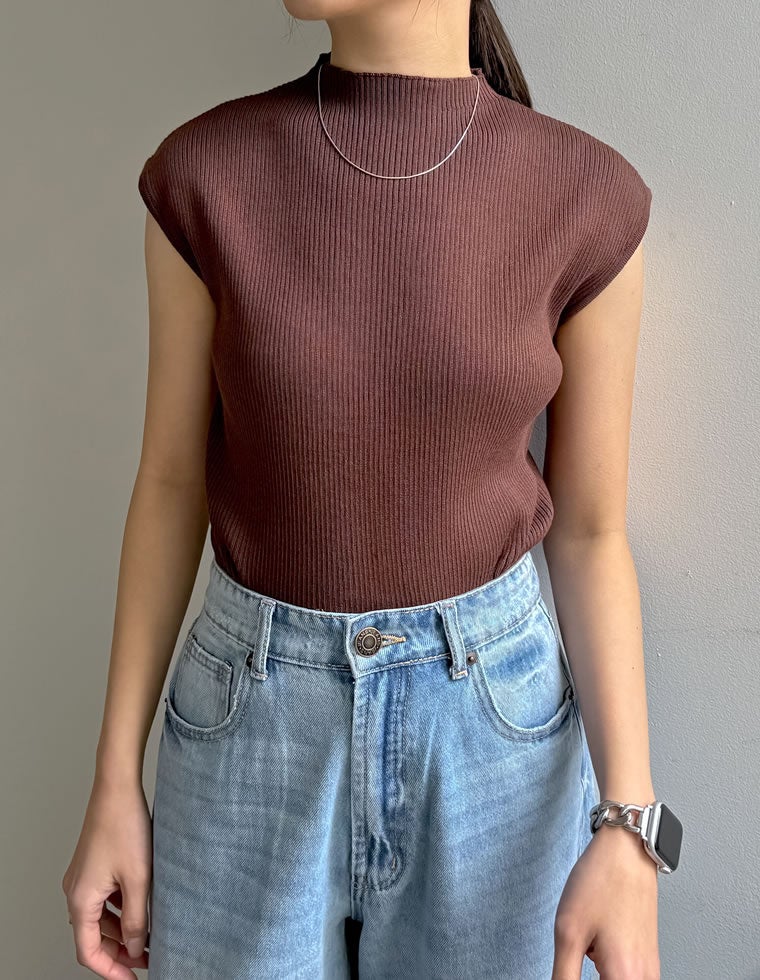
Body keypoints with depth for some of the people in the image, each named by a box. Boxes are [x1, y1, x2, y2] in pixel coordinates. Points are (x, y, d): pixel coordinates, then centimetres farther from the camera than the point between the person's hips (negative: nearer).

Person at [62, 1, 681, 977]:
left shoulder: (588, 199, -10)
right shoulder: (203, 174, -9)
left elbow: (590, 533, -4)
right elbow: (172, 483, -2)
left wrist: (628, 828, -11)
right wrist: (113, 786, 0)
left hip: (493, 720, 0)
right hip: (256, 717, 1)